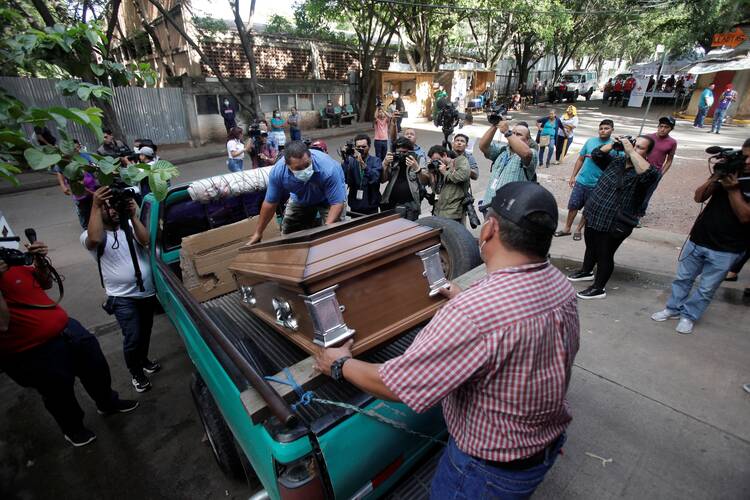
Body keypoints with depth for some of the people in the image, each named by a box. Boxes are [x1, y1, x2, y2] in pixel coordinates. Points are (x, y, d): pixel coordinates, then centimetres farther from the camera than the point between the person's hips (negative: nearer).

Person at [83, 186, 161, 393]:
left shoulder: (130, 225, 3)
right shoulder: (89, 235, -7)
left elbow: (146, 240, -15)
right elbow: (95, 239, -32)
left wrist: (133, 216, -24)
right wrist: (95, 205, -31)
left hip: (148, 291, 4)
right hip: (123, 298, -4)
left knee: (145, 332, 21)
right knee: (133, 339, -5)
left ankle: (143, 360, 47)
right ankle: (136, 373, 21)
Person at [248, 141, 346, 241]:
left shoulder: (328, 169, -41)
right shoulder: (278, 171, -30)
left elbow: (337, 203, -36)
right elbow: (270, 203, -17)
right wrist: (258, 233, -9)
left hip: (327, 198, -3)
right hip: (301, 199, 4)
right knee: (287, 232, 6)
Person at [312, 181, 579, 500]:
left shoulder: (473, 313, -40)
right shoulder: (561, 286, -12)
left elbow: (396, 385, -31)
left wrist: (340, 365, -13)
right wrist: (464, 298, 19)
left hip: (492, 471, -6)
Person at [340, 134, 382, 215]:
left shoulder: (375, 161, -2)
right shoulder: (351, 161, 2)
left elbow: (374, 178, -21)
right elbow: (343, 179, -14)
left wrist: (362, 163, -30)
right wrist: (345, 160, -23)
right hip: (355, 206, 2)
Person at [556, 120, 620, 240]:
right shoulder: (590, 141, 3)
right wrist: (573, 176, 7)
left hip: (597, 185, -2)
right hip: (581, 181, 2)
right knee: (573, 205, 6)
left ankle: (578, 230, 26)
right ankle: (567, 228, 21)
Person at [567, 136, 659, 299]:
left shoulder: (644, 170, -11)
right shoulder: (616, 161, 6)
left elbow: (648, 174, -33)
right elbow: (597, 155, 11)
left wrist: (631, 151, -29)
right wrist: (613, 144, -6)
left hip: (614, 224, -6)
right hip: (593, 216, 6)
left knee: (604, 256, 6)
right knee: (590, 247, 25)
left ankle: (599, 288, 22)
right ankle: (586, 272, 49)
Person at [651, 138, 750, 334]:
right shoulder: (731, 171, 1)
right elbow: (699, 197, -2)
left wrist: (733, 189, -22)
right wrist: (715, 178, -16)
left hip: (725, 250, -3)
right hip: (698, 239, 3)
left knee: (706, 287, 7)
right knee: (683, 278, 13)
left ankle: (689, 315, 22)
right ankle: (674, 308, 28)